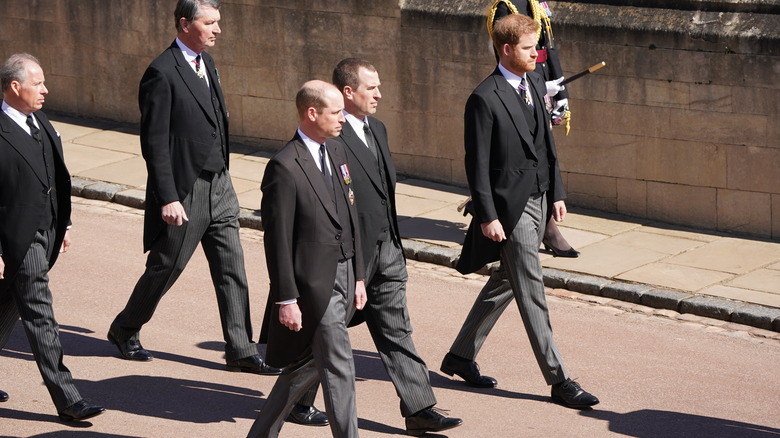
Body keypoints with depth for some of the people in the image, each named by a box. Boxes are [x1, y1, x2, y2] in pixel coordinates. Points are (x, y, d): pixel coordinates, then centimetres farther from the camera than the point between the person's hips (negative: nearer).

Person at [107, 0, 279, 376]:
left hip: (219, 186, 8)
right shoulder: (162, 73, -17)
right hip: (185, 190, -8)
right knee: (165, 268, 6)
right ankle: (125, 330, 28)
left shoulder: (206, 63, 10)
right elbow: (154, 143, -18)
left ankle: (241, 351, 10)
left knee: (232, 269, 6)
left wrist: (222, 179, 19)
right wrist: (168, 199, -21)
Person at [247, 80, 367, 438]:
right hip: (313, 284, -8)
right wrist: (286, 299, -15)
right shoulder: (285, 167, -16)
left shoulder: (336, 153, 11)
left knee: (308, 365, 16)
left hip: (343, 276, 9)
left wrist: (358, 276, 16)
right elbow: (277, 239, -15)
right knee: (339, 369, -6)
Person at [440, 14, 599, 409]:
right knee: (531, 291, -3)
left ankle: (460, 357, 30)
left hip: (538, 200, 9)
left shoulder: (535, 84, 9)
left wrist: (556, 193, 15)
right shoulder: (485, 99, -16)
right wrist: (487, 216, -17)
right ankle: (558, 380, 1)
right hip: (510, 207, -9)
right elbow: (477, 164, -15)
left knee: (506, 283, 17)